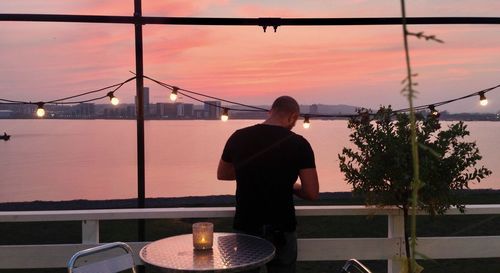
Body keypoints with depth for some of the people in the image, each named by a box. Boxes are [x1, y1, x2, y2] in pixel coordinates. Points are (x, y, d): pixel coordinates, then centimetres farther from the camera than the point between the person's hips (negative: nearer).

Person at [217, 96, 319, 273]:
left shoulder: (238, 137, -4)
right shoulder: (298, 144, -13)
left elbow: (221, 174, 12)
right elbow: (312, 193, -12)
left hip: (245, 227, 2)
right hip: (281, 231, -2)